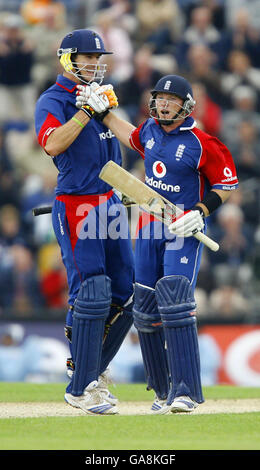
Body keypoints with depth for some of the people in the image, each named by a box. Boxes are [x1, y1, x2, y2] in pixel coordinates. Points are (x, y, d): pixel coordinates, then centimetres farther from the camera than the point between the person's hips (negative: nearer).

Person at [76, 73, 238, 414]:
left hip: (185, 231, -7)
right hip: (149, 230, 7)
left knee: (175, 304, -22)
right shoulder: (151, 130, 7)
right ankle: (164, 390, 18)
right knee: (146, 309, 6)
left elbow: (227, 186, -6)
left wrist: (200, 212, -19)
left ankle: (186, 391, -23)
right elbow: (132, 137, 31)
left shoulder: (202, 144, -13)